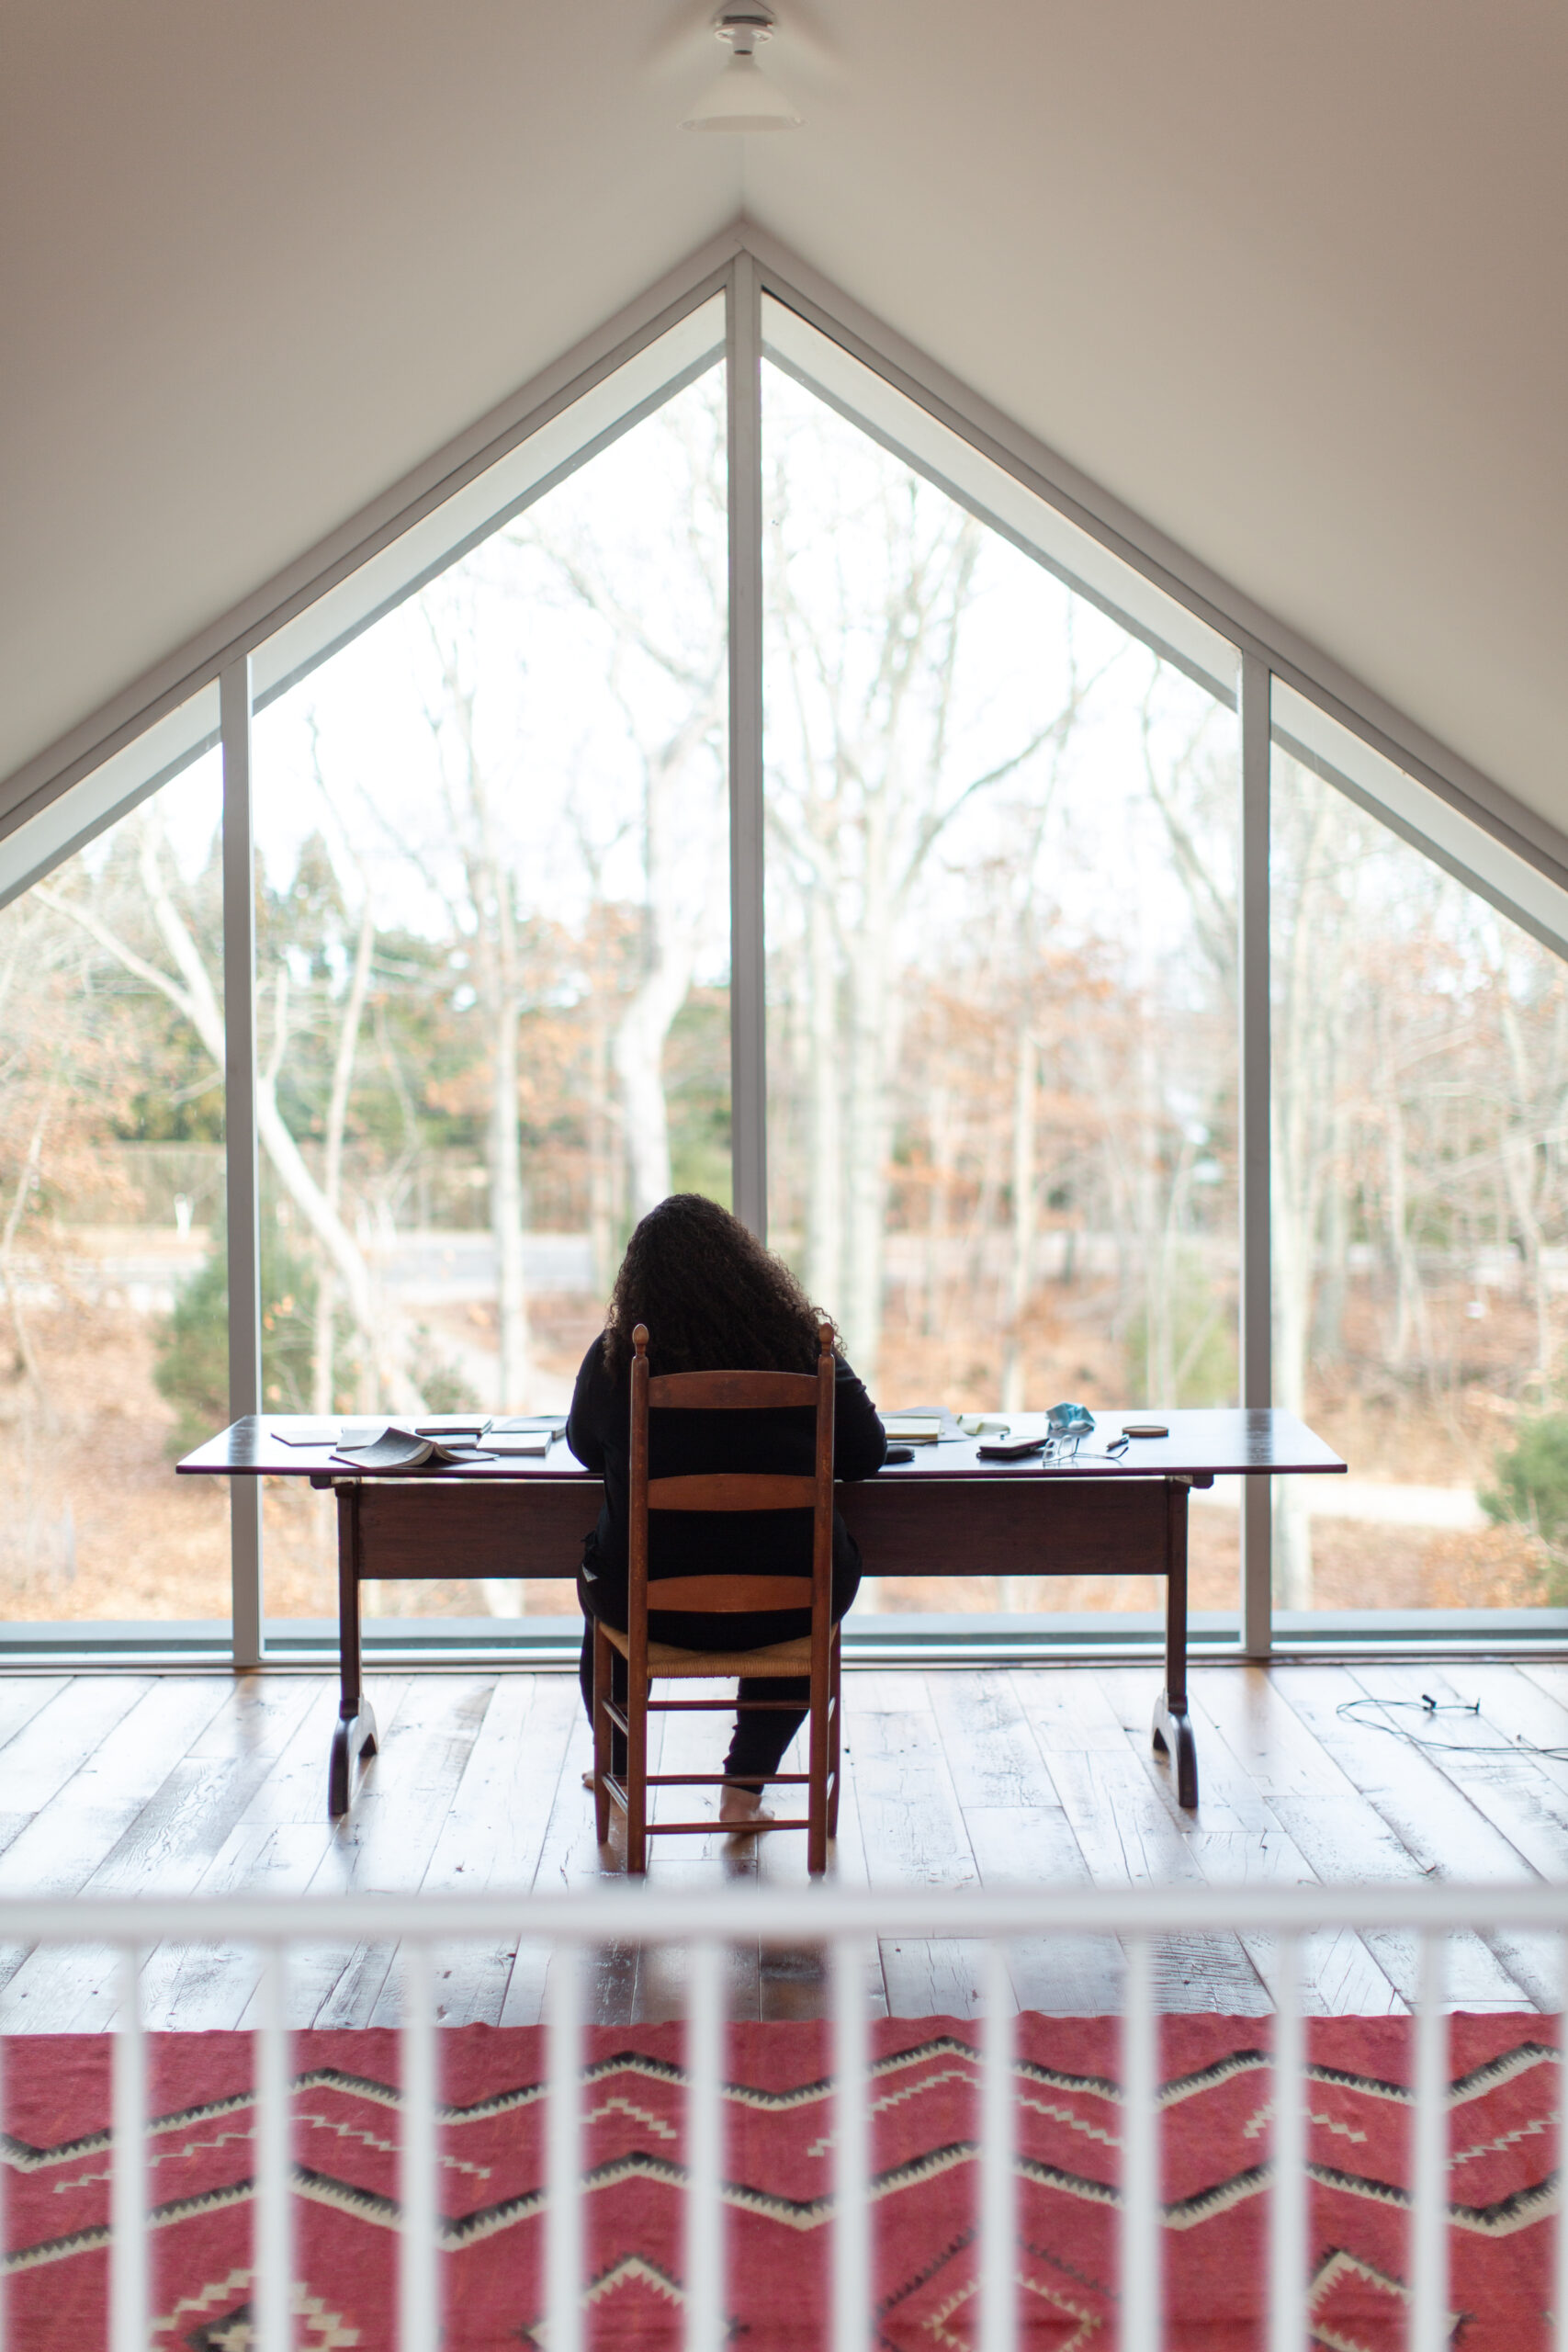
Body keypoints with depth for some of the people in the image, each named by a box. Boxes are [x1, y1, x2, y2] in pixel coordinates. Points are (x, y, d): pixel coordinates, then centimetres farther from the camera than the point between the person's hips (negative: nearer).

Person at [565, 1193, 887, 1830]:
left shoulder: (615, 1356, -8)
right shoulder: (801, 1344, -7)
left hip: (656, 1606, 0)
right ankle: (746, 1788, 32)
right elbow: (865, 1455, 2)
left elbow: (584, 1448, 11)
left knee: (600, 1589, 35)